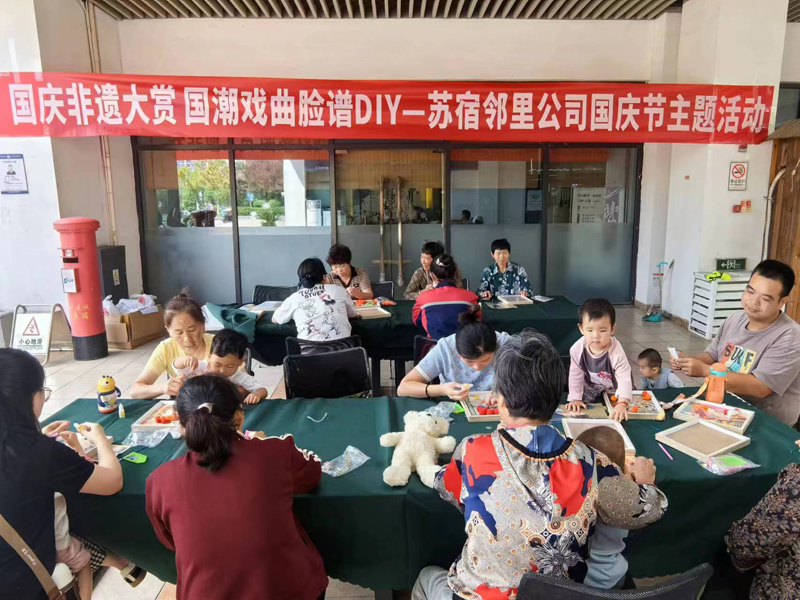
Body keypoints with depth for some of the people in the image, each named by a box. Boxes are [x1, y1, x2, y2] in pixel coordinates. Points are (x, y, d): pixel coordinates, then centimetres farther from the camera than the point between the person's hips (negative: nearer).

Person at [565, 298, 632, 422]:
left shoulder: (616, 351, -38)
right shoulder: (577, 349, -28)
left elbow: (624, 379, -39)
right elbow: (575, 375, -13)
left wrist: (622, 404, -53)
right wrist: (575, 398, -12)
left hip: (614, 390, -3)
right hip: (591, 390, 3)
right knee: (571, 407, 7)